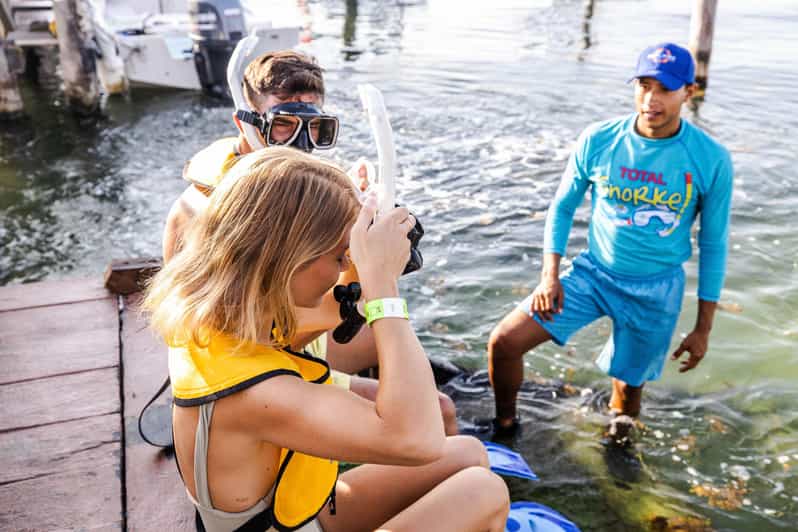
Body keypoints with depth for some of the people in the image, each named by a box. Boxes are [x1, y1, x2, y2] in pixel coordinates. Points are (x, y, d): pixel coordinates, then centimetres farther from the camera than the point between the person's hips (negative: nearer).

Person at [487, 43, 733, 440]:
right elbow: (563, 206, 2)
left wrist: (703, 328, 1)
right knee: (504, 341, -10)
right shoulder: (598, 140, -10)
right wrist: (550, 274, -9)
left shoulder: (711, 160, -12)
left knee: (629, 386, 13)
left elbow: (714, 244, -2)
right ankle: (504, 425, 19)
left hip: (657, 289, 0)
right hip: (593, 272, 1)